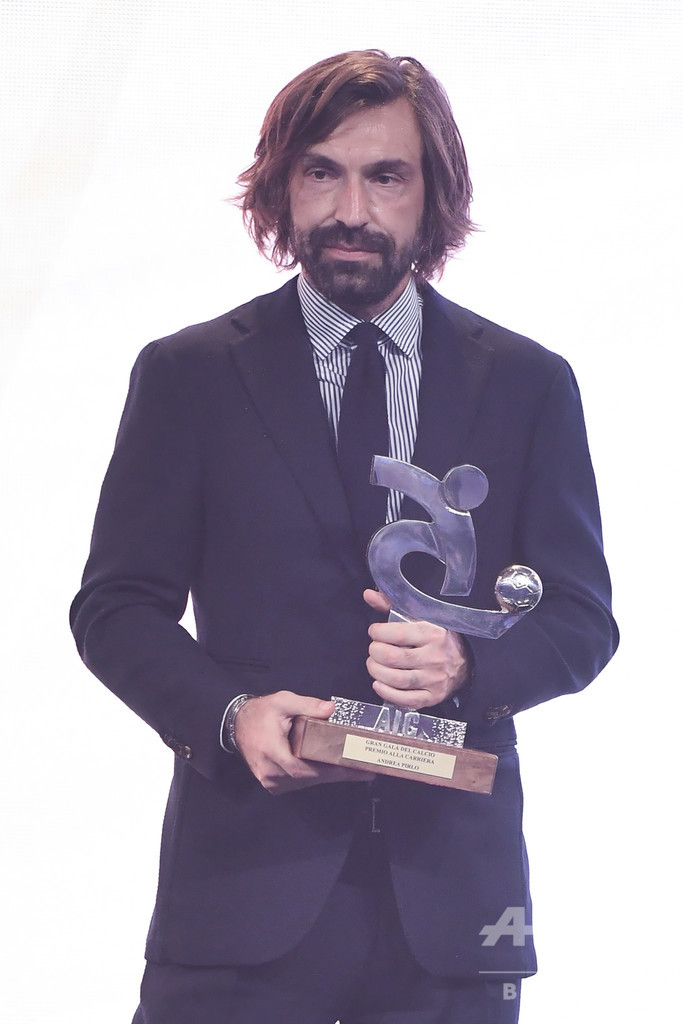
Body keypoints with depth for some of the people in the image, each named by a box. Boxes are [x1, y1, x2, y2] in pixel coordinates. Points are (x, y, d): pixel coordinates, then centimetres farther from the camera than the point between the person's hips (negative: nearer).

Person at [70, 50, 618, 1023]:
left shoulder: (528, 385, 10)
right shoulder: (187, 376, 7)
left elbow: (581, 616, 10)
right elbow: (117, 606, 5)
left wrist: (469, 665, -11)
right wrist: (229, 714, -14)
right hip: (248, 878, -1)